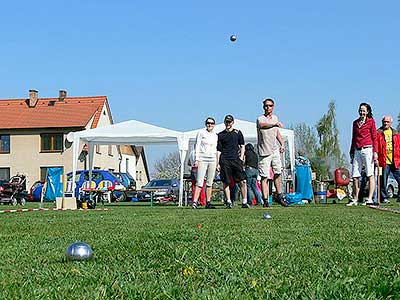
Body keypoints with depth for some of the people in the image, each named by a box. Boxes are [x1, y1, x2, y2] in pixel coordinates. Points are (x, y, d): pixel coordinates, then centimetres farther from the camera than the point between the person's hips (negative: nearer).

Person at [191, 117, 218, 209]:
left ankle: (208, 202, 9)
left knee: (210, 183, 5)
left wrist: (217, 162, 15)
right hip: (202, 160, -5)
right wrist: (197, 159, -9)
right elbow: (197, 146, -1)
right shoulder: (201, 133, 2)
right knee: (200, 182, -13)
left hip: (212, 160, 5)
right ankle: (194, 202, -16)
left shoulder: (215, 135, 15)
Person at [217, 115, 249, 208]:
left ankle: (244, 202, -6)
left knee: (243, 181, -9)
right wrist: (218, 163, 3)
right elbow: (218, 150, 10)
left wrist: (241, 157, 1)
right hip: (225, 160, 0)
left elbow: (242, 146, 16)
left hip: (236, 159, 0)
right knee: (226, 182, 0)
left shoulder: (238, 133, 13)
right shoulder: (221, 135, 11)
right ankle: (228, 202, 9)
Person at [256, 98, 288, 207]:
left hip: (275, 150, 6)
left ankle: (279, 196, 21)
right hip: (264, 152, -6)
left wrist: (282, 144, 15)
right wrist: (275, 123, -34)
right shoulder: (260, 119, -8)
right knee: (264, 176, -7)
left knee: (278, 173, 8)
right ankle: (265, 200, -5)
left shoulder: (275, 118, 14)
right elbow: (262, 125, -33)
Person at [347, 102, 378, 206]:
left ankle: (370, 199, -8)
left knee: (370, 175, -6)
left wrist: (375, 152, -8)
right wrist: (351, 152, 19)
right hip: (357, 150, 5)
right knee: (355, 177, 3)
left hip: (367, 149, -5)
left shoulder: (371, 121, 3)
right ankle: (355, 199, 10)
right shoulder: (355, 123, 17)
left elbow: (374, 138, 0)